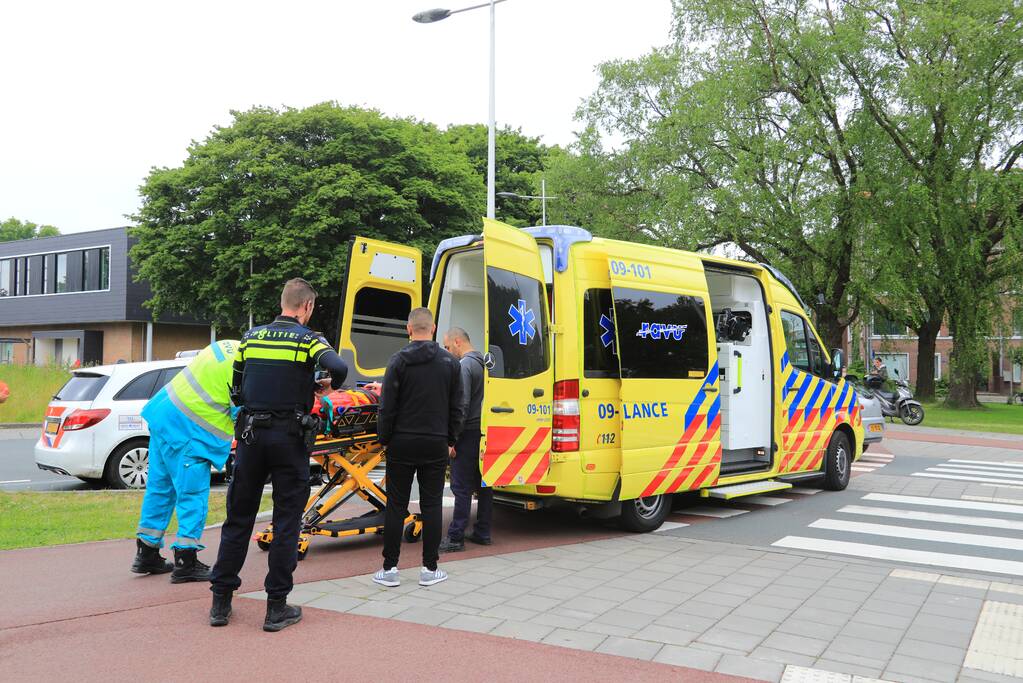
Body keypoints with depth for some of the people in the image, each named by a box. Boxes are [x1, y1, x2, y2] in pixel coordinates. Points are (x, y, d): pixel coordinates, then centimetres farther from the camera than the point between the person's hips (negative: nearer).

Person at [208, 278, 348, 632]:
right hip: (288, 436, -4)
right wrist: (329, 385, -2)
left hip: (250, 434, 4)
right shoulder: (308, 340, -5)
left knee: (238, 517, 13)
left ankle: (221, 601, 19)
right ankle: (277, 607, 8)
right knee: (287, 520, 5)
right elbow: (338, 367, -22)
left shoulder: (250, 337, 9)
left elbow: (236, 386, 11)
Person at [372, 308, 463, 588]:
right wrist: (450, 440, 15)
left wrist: (384, 439, 4)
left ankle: (390, 569, 9)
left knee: (396, 506, 5)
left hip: (402, 444, -2)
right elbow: (456, 408, 6)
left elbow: (387, 407, -6)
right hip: (436, 444, 2)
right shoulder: (450, 362, 3)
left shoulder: (399, 361, -6)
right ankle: (430, 569, 10)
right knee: (431, 506, 7)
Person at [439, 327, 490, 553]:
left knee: (461, 488, -5)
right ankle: (482, 533, 19)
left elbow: (462, 405, -19)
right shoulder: (483, 363, 14)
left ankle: (455, 538, -2)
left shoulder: (464, 366, -13)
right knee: (483, 485, 12)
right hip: (485, 433, 9)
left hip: (468, 433, -9)